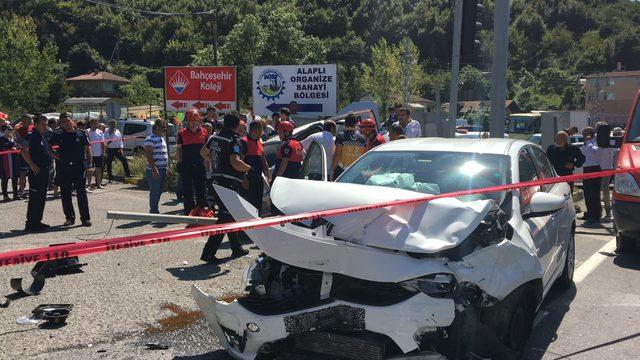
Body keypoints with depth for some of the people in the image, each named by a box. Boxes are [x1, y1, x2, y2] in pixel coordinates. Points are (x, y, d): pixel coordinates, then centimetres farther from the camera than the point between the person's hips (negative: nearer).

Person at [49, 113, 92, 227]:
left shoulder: (81, 133, 2)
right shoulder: (58, 135, 5)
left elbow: (88, 149, 5)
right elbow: (49, 147, 18)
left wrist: (89, 164, 0)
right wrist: (56, 155, 3)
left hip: (79, 167, -2)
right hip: (64, 168, 2)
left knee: (81, 194, -1)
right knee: (65, 194, 7)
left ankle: (85, 218, 4)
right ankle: (70, 218, 18)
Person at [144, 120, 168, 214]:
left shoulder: (162, 138, 17)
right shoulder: (150, 139, -12)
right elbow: (148, 155, -19)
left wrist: (166, 168, 20)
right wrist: (154, 170, -23)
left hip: (163, 170, 9)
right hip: (155, 171, -9)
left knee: (159, 192, 13)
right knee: (154, 192, -4)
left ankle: (154, 210, 22)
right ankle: (153, 211, 3)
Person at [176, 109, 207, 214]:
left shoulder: (203, 132, 7)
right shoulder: (182, 133, 3)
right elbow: (179, 149, 7)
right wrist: (178, 162, -3)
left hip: (200, 165, 1)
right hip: (186, 165, -1)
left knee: (201, 188, 7)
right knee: (187, 190, 3)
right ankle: (188, 211, 11)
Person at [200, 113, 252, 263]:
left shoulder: (214, 138, 11)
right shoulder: (234, 141, -15)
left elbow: (203, 152, 26)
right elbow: (235, 163, -27)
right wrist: (249, 168, -11)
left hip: (217, 181, 9)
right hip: (229, 183, -9)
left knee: (229, 216, 19)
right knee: (225, 218, -5)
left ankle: (237, 248, 31)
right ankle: (208, 253, -8)